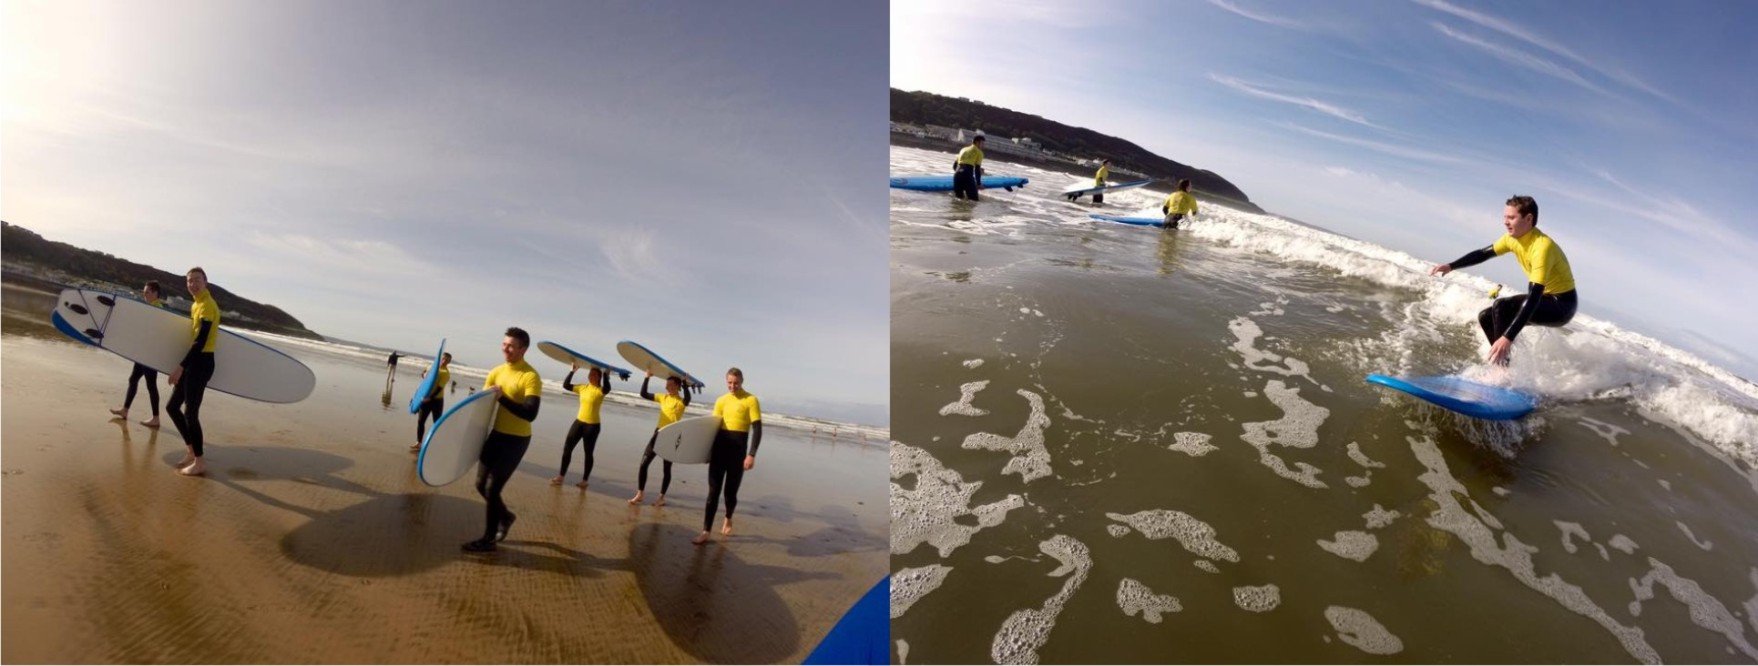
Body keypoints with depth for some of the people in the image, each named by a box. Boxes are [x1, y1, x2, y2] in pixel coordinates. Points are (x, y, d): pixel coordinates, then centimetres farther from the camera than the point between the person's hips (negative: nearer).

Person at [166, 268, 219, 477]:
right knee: (172, 407, 15)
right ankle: (192, 452, 23)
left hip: (202, 363, -10)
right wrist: (183, 367, 20)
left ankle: (199, 462, 0)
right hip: (194, 361, 10)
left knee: (190, 413, -7)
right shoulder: (196, 305, 16)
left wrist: (180, 368, -24)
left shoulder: (207, 306, -16)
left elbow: (200, 342, -22)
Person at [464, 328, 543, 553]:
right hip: (496, 434, 7)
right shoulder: (496, 372, 5)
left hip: (516, 440, -7)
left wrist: (502, 398, -30)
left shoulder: (531, 377, -18)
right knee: (481, 484, 14)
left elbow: (530, 414, -26)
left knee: (492, 488, -4)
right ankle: (505, 517, 39)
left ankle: (488, 540, 12)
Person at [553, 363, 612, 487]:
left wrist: (605, 373, -33)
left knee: (588, 453, 6)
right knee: (567, 448, 4)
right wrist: (572, 371, 0)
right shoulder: (582, 387, 6)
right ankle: (560, 477, 14)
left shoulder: (600, 390, -11)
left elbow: (607, 388, -34)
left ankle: (584, 480, 17)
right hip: (579, 422, 5)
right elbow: (565, 385, 6)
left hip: (592, 425, -5)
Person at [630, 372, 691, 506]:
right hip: (658, 433, 5)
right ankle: (640, 494, 11)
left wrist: (684, 383, -27)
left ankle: (661, 497, 17)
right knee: (643, 463, 0)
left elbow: (688, 398, -34)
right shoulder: (663, 398, 7)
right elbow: (643, 394, 7)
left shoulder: (681, 402, -8)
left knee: (666, 468, 6)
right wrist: (647, 378, 0)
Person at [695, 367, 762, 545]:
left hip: (738, 450, -3)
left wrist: (751, 455, -15)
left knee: (731, 491, 7)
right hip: (719, 447, 3)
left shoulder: (750, 400, -5)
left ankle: (728, 519, 37)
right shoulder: (721, 401, 9)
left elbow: (757, 429, -8)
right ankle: (706, 532, 2)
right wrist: (708, 450, 9)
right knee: (713, 490, 0)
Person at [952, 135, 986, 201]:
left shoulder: (963, 150, 24)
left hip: (957, 174, 6)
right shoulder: (979, 152, 8)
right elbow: (977, 169, 1)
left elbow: (954, 165, 22)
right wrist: (979, 183, 6)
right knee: (974, 199, -3)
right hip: (967, 175, -6)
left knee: (958, 197, 18)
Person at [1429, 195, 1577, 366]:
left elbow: (1533, 298, -37)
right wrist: (1451, 266, -6)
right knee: (1485, 317, 5)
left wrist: (1508, 337, -44)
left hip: (1561, 305, -9)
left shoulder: (1542, 246, -30)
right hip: (1545, 299, 9)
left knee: (1501, 307, -27)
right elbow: (1484, 253, 12)